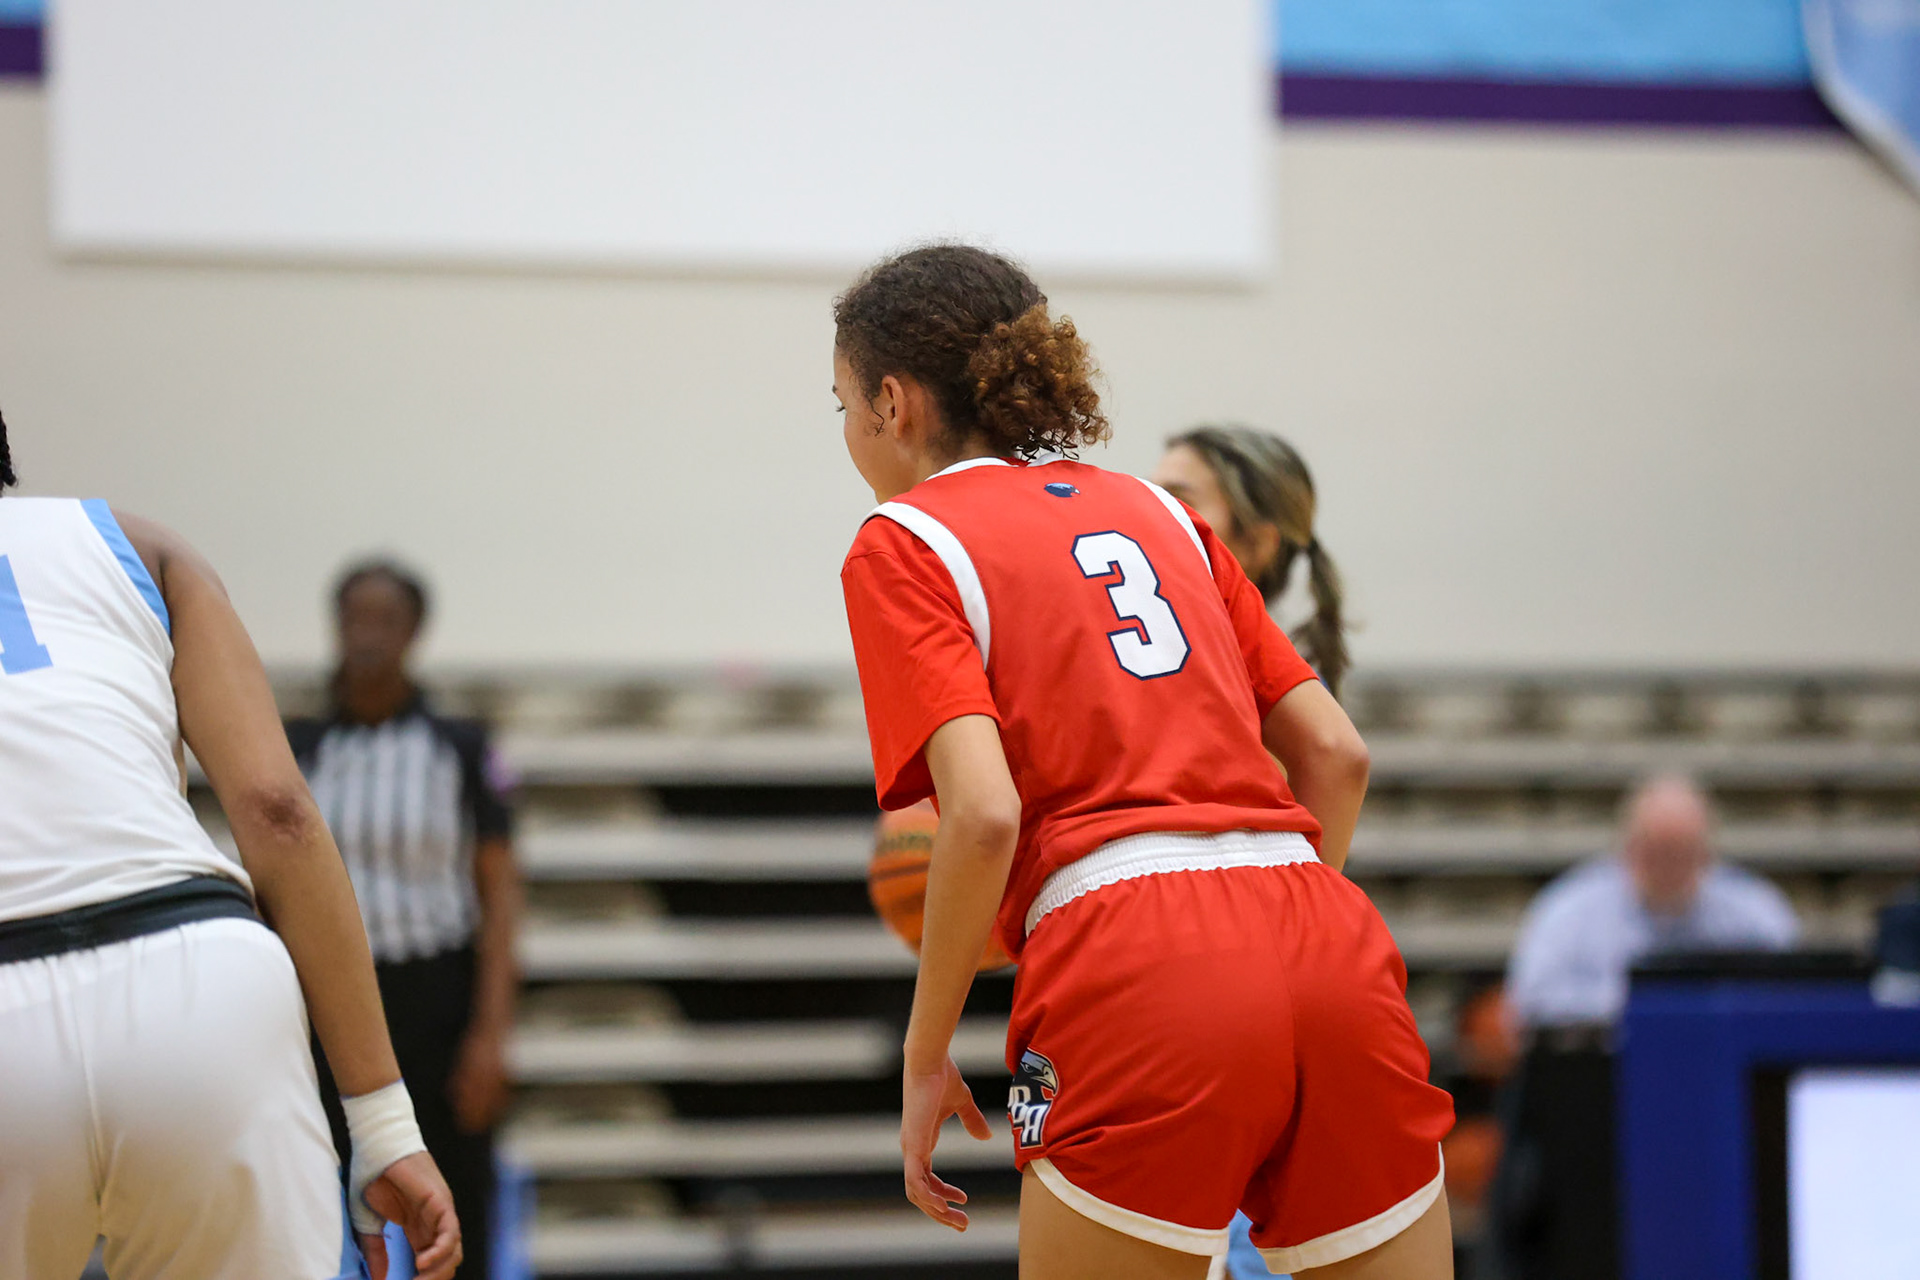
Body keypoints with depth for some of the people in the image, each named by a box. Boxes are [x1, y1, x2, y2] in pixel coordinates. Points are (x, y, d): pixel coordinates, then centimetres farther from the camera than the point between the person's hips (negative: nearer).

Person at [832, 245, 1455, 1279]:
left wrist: (925, 1057, 1)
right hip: (1332, 951, 6)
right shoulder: (1155, 509, 24)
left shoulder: (901, 545, 7)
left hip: (1135, 980, -5)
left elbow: (983, 815, -8)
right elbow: (1334, 752, 20)